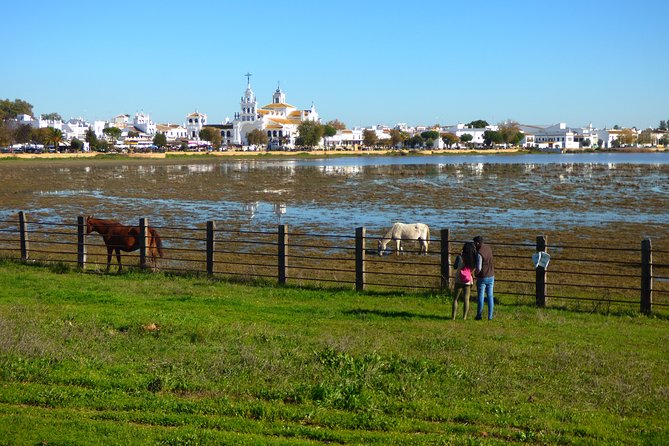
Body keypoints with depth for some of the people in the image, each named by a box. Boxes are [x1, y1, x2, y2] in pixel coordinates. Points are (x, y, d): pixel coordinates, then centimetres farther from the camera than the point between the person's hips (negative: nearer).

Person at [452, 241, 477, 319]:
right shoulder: (473, 259, -5)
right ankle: (464, 317, 8)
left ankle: (453, 317, 2)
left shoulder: (460, 257, -10)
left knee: (455, 299, 8)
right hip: (468, 282, 2)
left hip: (459, 281, -2)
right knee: (466, 299, 10)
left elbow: (455, 267, 4)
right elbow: (473, 271, -2)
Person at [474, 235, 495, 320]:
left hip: (482, 277, -6)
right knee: (490, 296, 8)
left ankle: (479, 315, 9)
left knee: (481, 296, 4)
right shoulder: (489, 248, 3)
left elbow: (478, 268, -22)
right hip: (491, 276, 6)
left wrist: (476, 274, -1)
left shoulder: (479, 253, -20)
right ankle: (490, 316, 9)